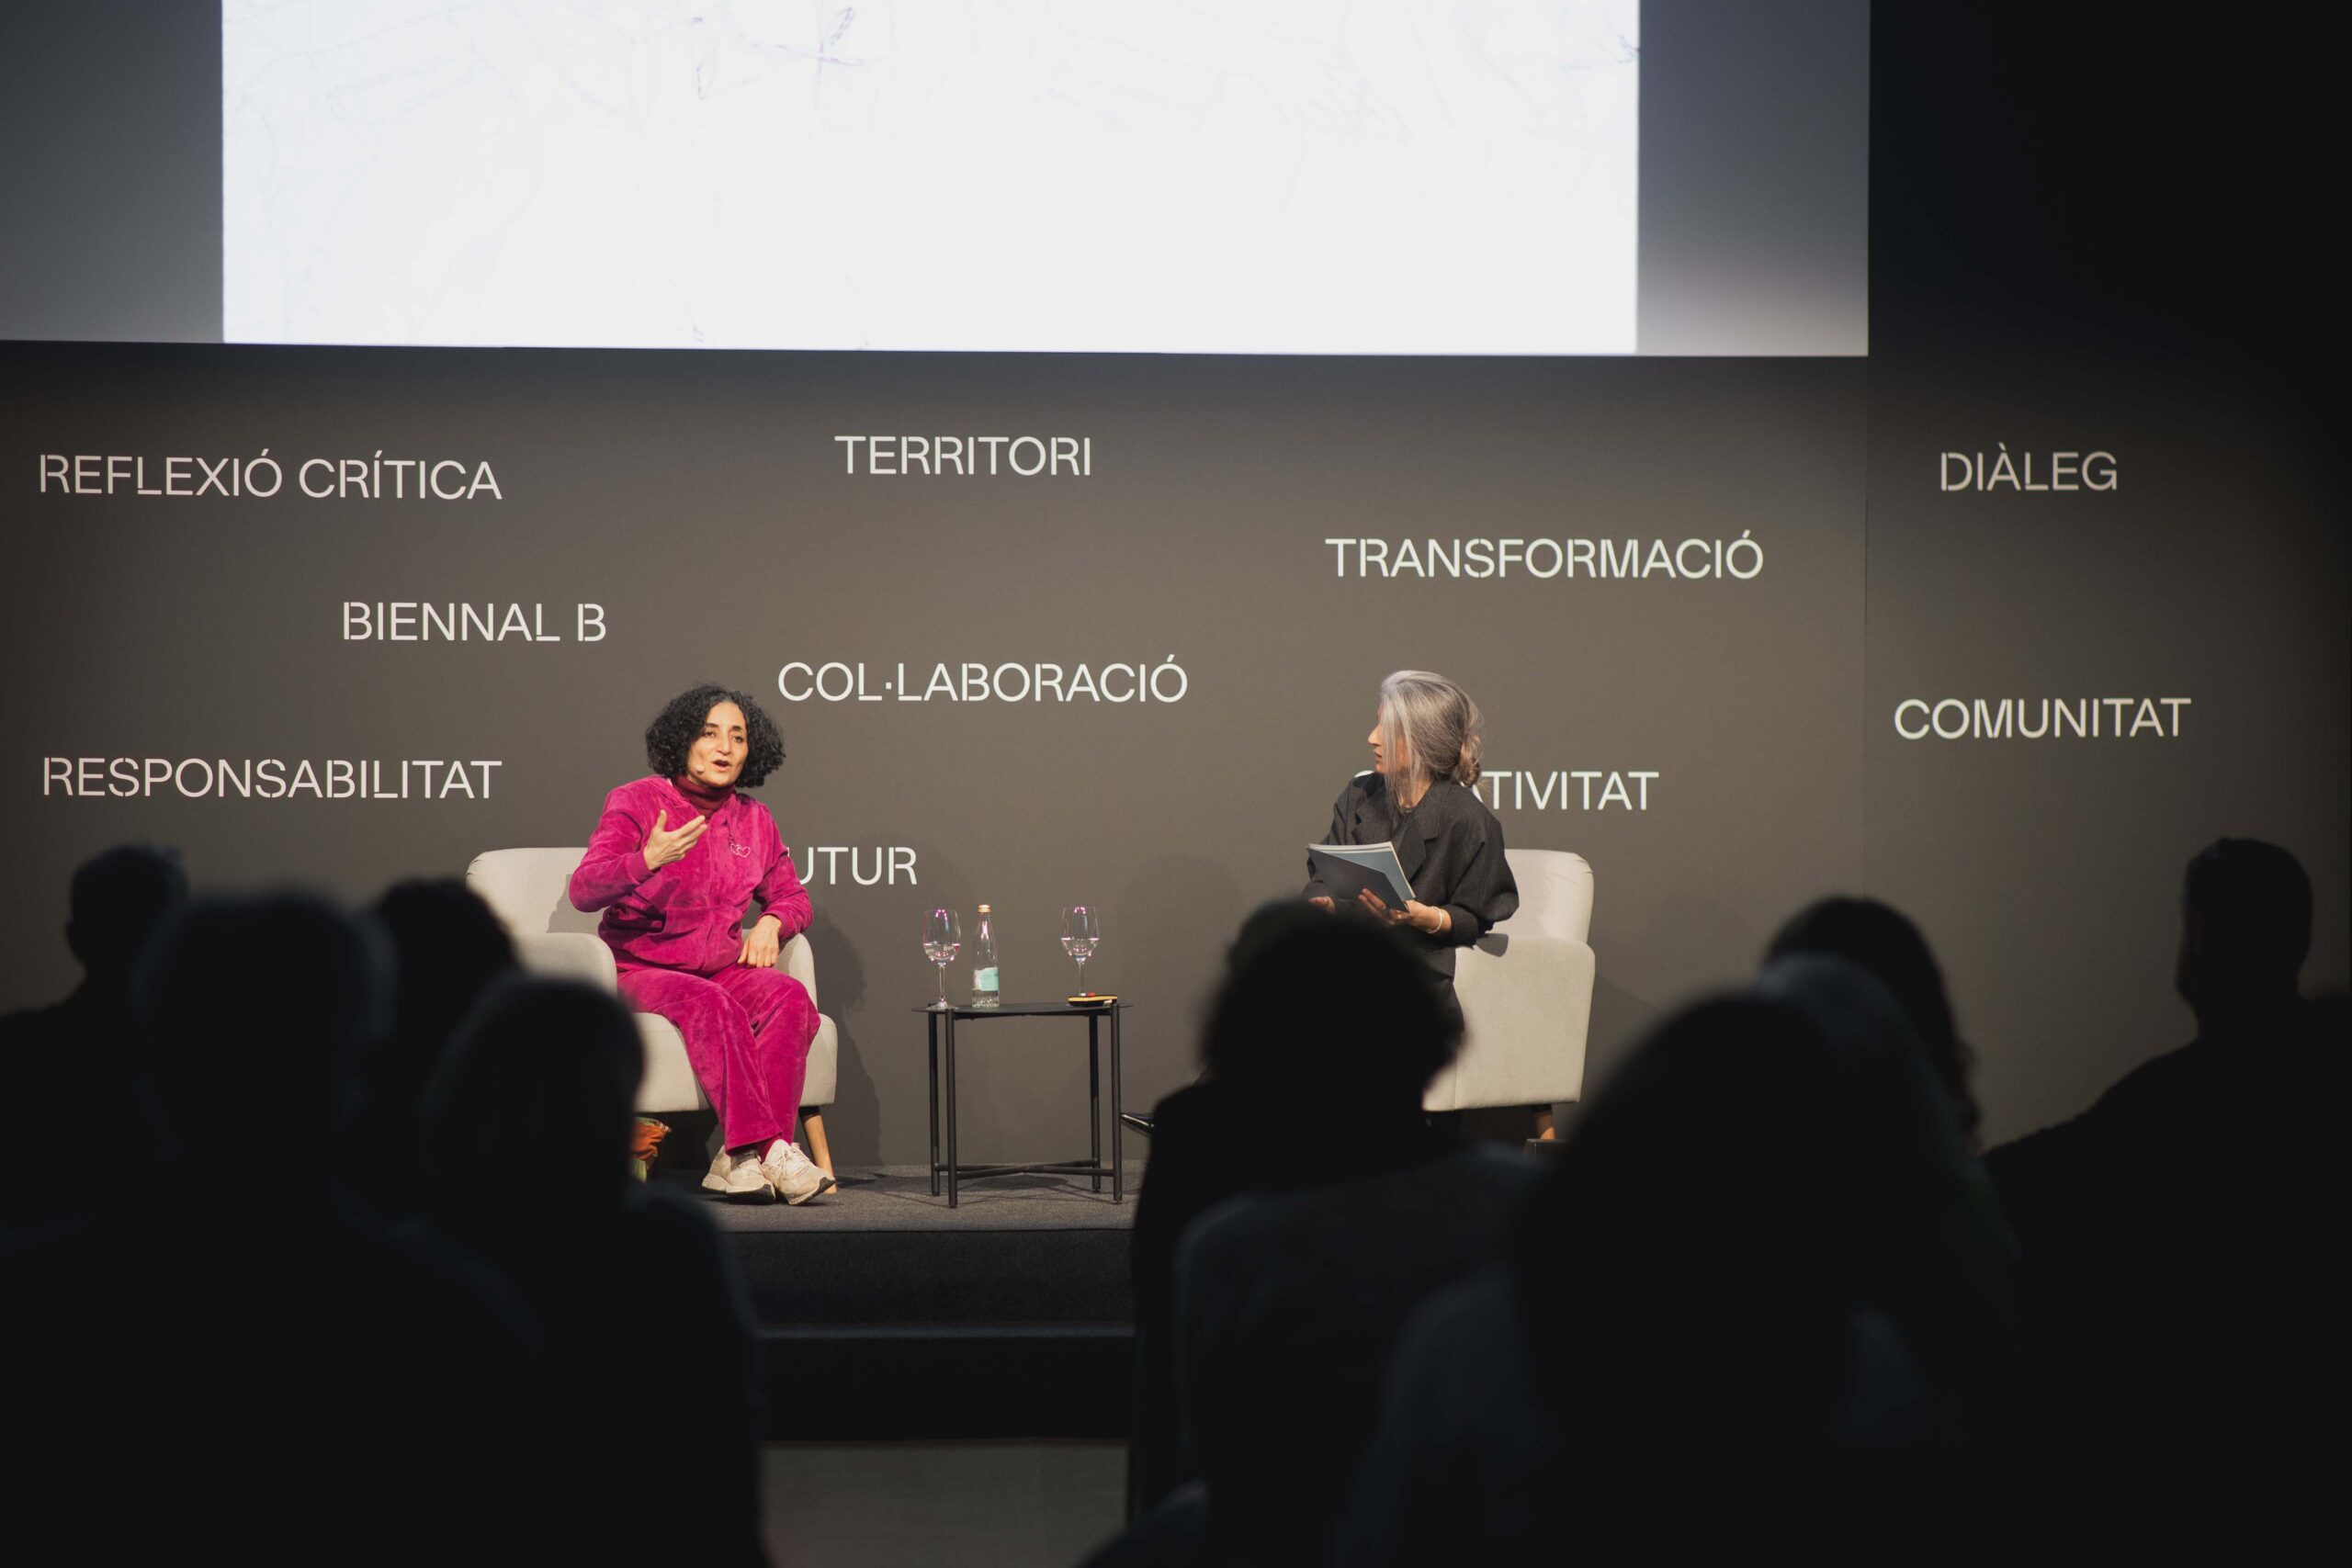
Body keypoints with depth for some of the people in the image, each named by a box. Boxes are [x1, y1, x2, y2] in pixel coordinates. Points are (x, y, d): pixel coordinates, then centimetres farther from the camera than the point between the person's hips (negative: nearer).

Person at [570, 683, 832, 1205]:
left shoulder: (753, 819, 11)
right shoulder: (636, 802, -4)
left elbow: (792, 898, 23)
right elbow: (583, 890, -15)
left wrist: (771, 922, -2)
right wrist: (647, 861, -33)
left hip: (720, 969, 5)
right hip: (639, 971, -4)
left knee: (790, 997, -27)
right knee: (712, 1005, -36)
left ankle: (738, 1158, -34)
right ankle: (767, 1149, -38)